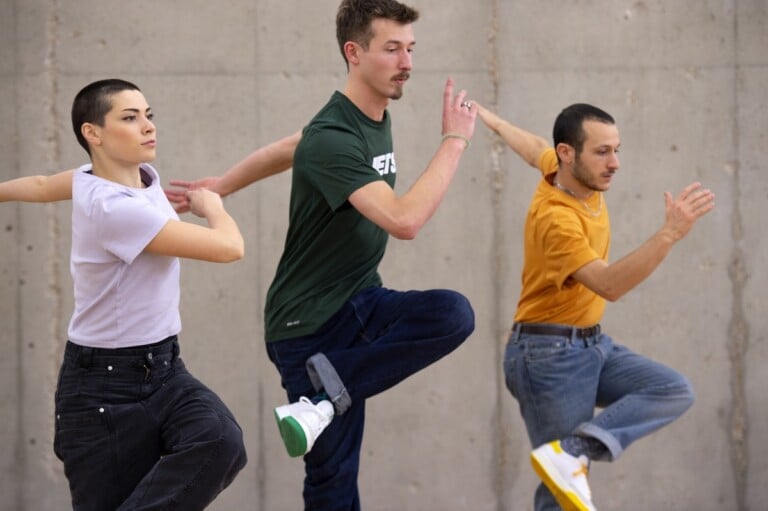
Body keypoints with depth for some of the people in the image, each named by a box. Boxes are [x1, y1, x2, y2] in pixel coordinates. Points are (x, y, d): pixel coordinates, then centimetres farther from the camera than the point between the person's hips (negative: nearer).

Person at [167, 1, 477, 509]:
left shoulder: (377, 119, 6)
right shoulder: (330, 139, -22)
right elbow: (404, 220, -34)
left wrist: (221, 186, 29)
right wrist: (455, 140, -25)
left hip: (362, 304, 7)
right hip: (308, 325, -7)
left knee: (454, 314, -23)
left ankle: (328, 390, -18)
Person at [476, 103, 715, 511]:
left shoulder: (569, 173, 4)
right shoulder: (554, 217, -24)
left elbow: (536, 149, 27)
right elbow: (610, 285, -35)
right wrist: (670, 234, -43)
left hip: (592, 345, 9)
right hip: (549, 356, -9)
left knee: (674, 391, -11)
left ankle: (570, 450, -22)